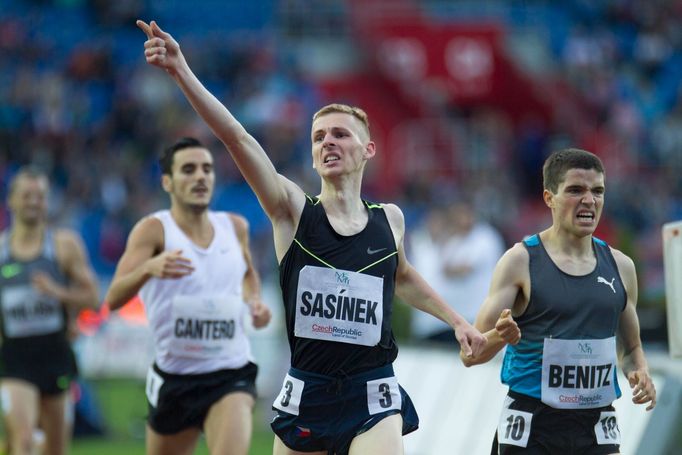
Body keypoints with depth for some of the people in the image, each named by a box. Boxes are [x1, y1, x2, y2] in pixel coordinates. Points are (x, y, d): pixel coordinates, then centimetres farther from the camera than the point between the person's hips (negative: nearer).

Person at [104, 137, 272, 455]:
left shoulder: (235, 227, 4)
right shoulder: (154, 230, -11)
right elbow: (113, 299, -24)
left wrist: (254, 300, 5)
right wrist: (148, 268, -44)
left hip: (231, 376, 1)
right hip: (174, 378, -1)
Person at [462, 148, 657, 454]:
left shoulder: (619, 266, 8)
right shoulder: (521, 261, -5)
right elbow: (471, 354, -7)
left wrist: (639, 373, 0)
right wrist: (500, 337, -29)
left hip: (598, 426, 3)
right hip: (530, 427, -3)